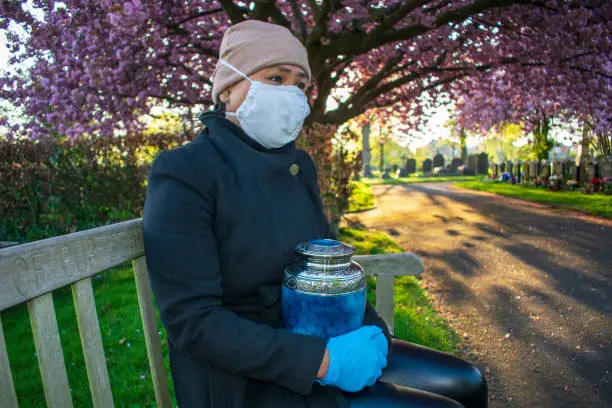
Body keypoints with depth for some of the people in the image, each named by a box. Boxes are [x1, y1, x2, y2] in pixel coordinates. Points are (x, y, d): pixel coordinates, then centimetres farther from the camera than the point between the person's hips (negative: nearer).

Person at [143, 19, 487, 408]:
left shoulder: (299, 163, 4)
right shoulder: (183, 171, -17)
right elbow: (192, 322, -21)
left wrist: (372, 328, -5)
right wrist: (324, 360, -23)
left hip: (313, 340, 7)